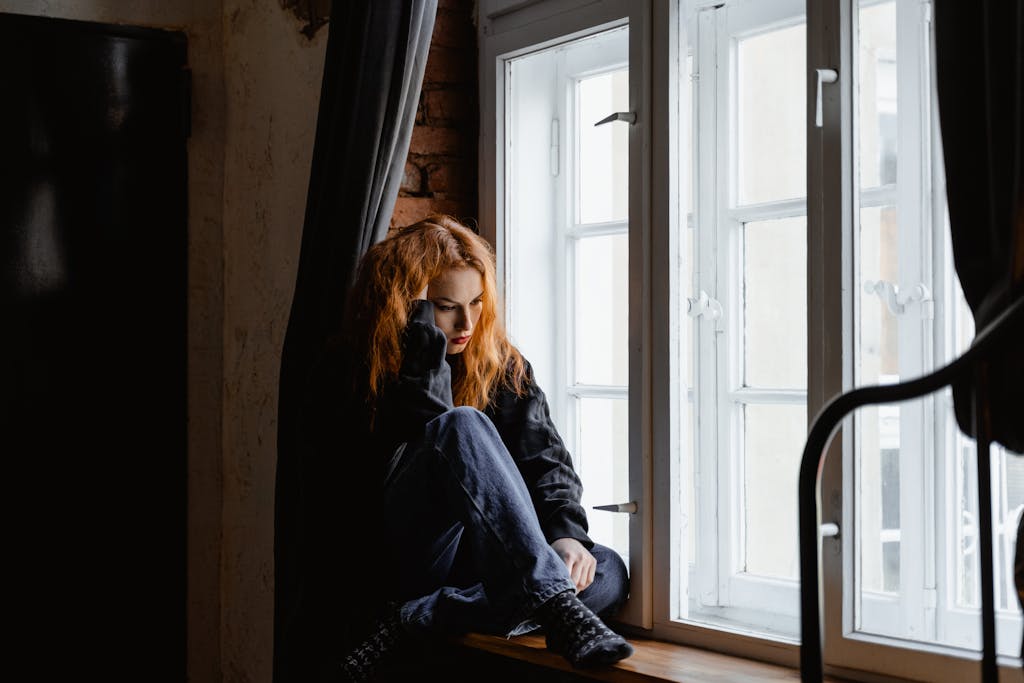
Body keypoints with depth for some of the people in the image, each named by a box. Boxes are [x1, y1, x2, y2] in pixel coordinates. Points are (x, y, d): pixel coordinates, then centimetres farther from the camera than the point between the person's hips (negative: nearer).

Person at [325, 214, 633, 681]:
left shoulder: (503, 365, 12)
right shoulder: (362, 369, 1)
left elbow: (546, 458, 1)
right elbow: (429, 425, -18)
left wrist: (566, 532, -18)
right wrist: (418, 314, -14)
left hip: (484, 562, 5)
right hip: (403, 558, -4)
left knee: (608, 574, -25)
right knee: (462, 426, -31)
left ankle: (413, 620, -31)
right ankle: (554, 606, -45)